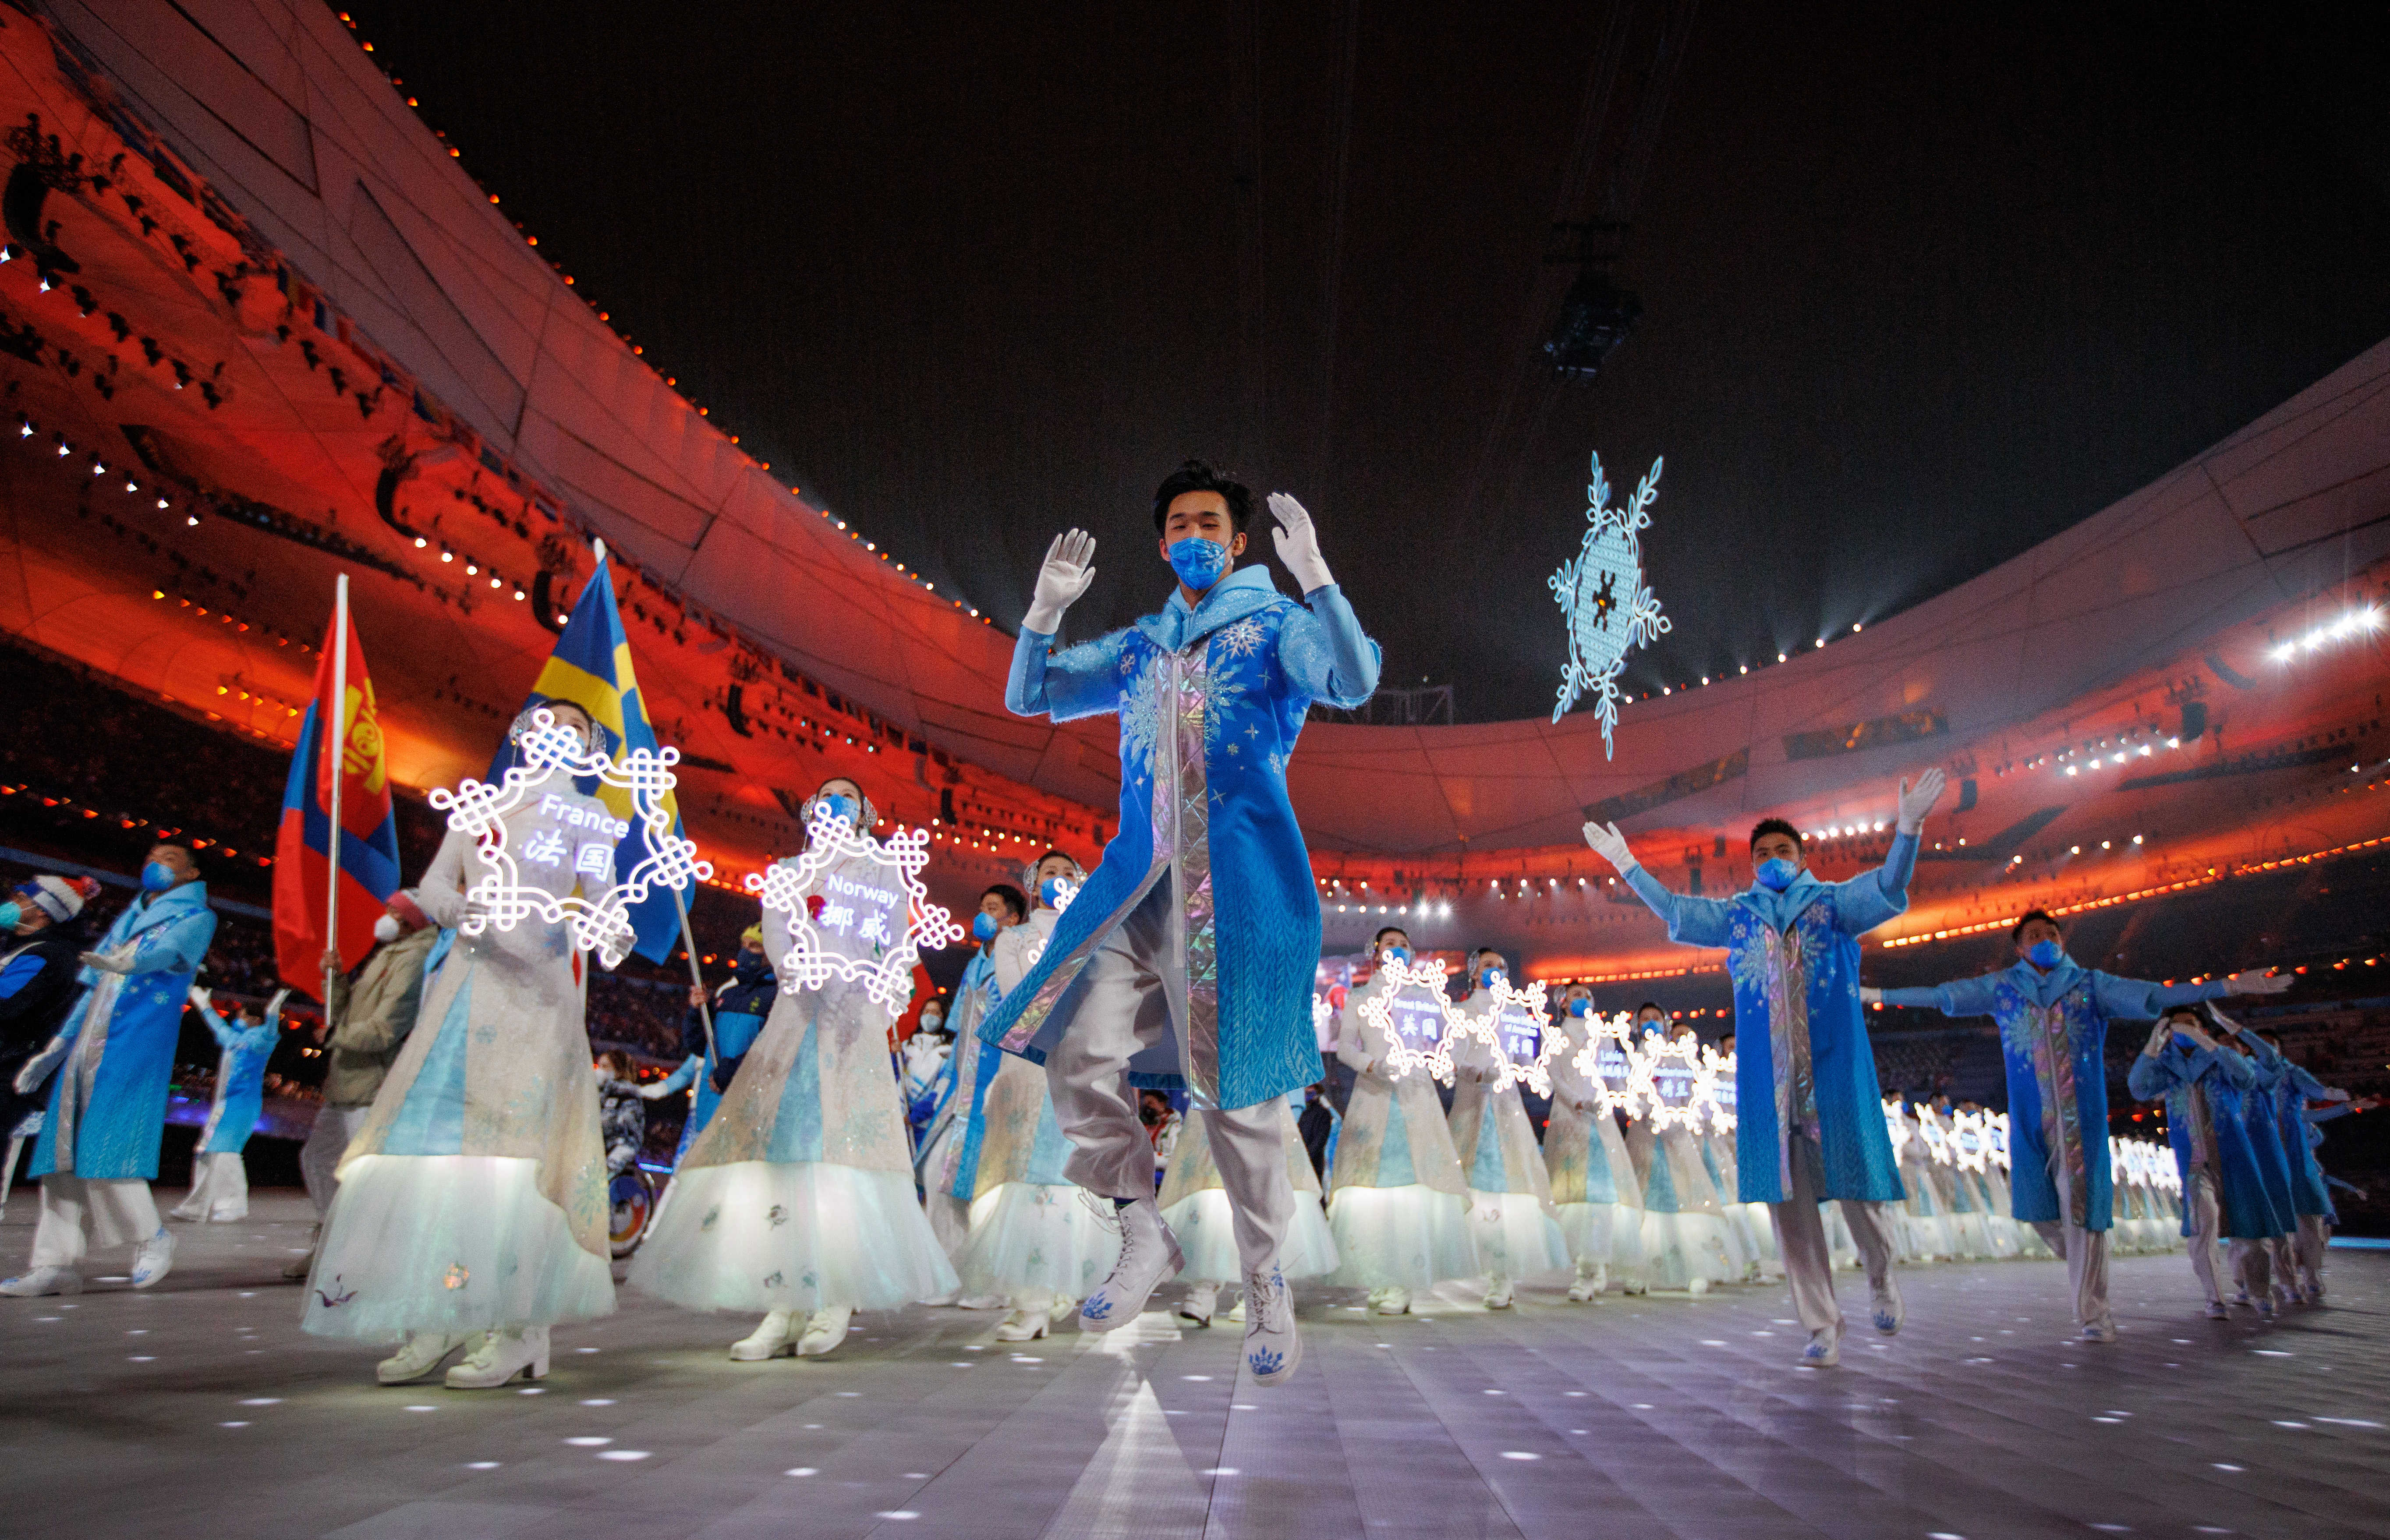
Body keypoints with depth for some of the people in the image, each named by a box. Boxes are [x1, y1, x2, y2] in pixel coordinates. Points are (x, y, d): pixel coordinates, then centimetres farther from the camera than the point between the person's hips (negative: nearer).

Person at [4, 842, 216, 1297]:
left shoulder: (195, 917, 6)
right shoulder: (128, 918, 27)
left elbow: (166, 950, -18)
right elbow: (92, 986, 28)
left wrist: (125, 961, -40)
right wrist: (57, 1045, 22)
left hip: (137, 1044, -7)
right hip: (87, 1044, 7)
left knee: (106, 1147, -14)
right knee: (62, 1146, 0)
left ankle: (152, 1239, 1)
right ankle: (57, 1263, 3)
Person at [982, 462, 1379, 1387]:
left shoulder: (1277, 626, 6)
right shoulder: (1137, 649, 20)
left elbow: (1353, 684, -13)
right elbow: (1028, 697, 22)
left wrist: (1313, 575, -21)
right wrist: (1047, 609, 6)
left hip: (1244, 887, -5)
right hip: (1143, 884, 5)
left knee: (1235, 1090, -2)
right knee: (1079, 1052, -9)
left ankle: (1267, 1286, 15)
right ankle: (1144, 1236, 10)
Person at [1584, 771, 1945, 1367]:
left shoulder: (1832, 903, 7)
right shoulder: (1736, 915, 14)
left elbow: (1887, 889, -7)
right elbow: (1673, 908, 19)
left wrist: (1907, 828, -22)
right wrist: (1626, 864, 14)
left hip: (1834, 1068, -2)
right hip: (1767, 1076, 2)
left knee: (1853, 1185, 0)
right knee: (1788, 1197, 0)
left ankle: (1881, 1278, 31)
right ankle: (1822, 1325, 9)